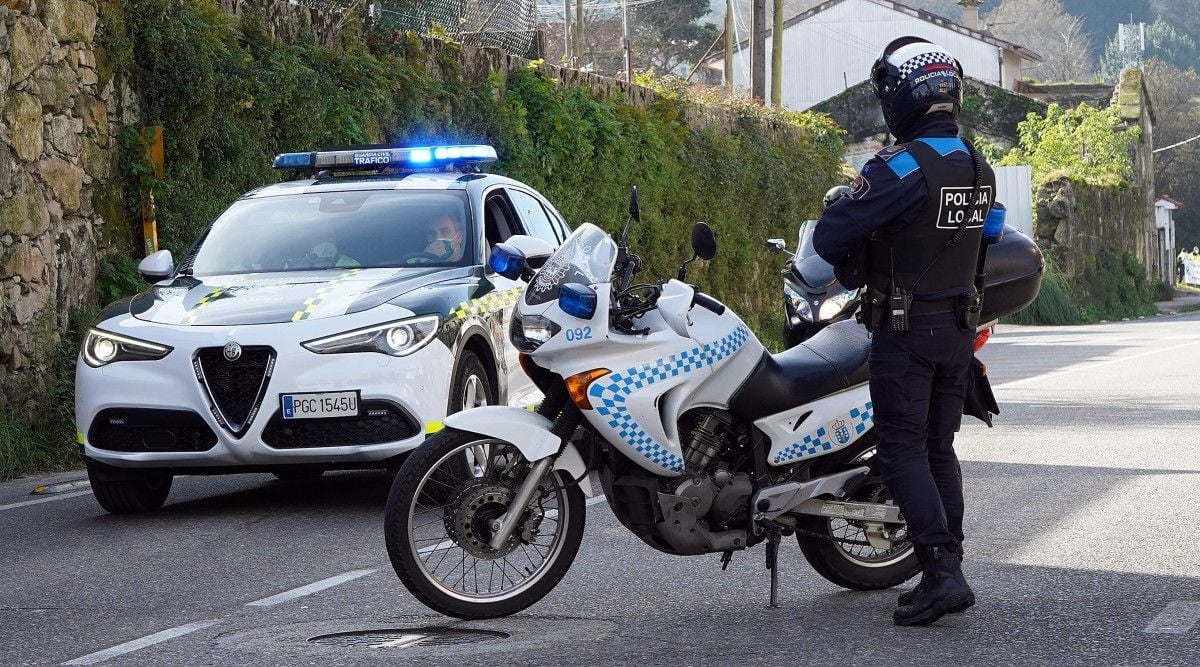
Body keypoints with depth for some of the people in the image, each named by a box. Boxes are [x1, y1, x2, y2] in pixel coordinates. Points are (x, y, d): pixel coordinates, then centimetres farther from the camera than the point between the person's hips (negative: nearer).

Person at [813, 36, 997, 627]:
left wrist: (855, 273, 3)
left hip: (905, 330, -7)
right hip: (960, 327, 7)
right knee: (939, 448, 14)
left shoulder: (902, 167, -19)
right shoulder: (980, 169, 7)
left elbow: (830, 237, -19)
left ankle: (941, 573, -14)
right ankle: (949, 572, 14)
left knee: (902, 451, -5)